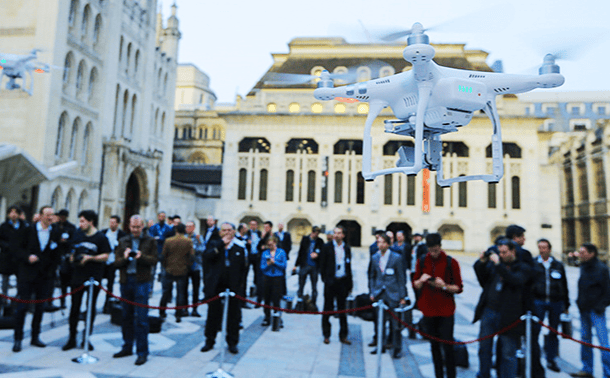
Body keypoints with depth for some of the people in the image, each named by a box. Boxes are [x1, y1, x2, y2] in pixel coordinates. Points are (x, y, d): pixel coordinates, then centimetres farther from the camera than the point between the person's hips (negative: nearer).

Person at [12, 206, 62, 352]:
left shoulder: (56, 233, 2)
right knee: (22, 306, 0)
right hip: (27, 274, -2)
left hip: (45, 275, 2)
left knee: (40, 307, 9)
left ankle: (35, 337, 21)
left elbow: (57, 255, 5)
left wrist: (52, 270, -3)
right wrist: (27, 257, -18)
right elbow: (19, 249, -1)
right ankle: (18, 339, 13)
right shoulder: (28, 230, -3)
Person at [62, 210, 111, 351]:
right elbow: (74, 250, 21)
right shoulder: (78, 233, 9)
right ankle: (72, 339, 16)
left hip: (94, 277, -4)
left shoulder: (101, 237, -6)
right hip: (78, 276, 4)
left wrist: (90, 258, -19)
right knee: (75, 307, 6)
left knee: (91, 308, 7)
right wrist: (72, 257, 2)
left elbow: (105, 256, -8)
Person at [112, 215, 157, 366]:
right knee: (126, 316, 12)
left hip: (141, 281, -4)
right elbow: (116, 262, 6)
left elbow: (154, 260, -5)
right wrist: (124, 258, -15)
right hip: (126, 280, 4)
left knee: (141, 318, -5)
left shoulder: (150, 241, 4)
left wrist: (141, 257, -22)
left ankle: (142, 352, 2)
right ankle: (127, 347, 26)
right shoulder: (123, 241, 13)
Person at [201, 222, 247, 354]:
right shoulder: (214, 244, 3)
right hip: (215, 287, 0)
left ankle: (232, 343, 22)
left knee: (234, 316, 6)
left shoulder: (239, 248, 3)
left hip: (233, 288, 0)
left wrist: (240, 284, -1)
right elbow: (206, 257, -17)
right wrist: (221, 243, -16)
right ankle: (209, 341, 29)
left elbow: (242, 268, 6)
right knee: (213, 315, 12)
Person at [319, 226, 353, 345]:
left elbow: (349, 266, 11)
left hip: (342, 281, 2)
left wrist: (349, 283, 7)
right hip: (330, 281, -2)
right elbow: (322, 264, 0)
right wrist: (325, 279, -5)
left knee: (342, 309, 9)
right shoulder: (327, 247, -2)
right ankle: (326, 335, 19)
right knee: (327, 309, 7)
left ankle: (343, 335, 19)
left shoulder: (347, 248, 7)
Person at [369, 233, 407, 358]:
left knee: (395, 322, 3)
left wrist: (402, 297, -4)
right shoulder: (374, 258, 6)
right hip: (379, 294, 3)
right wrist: (372, 292, 8)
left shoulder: (396, 258, -5)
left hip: (393, 294, -3)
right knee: (380, 321, 7)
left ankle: (397, 348, 17)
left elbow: (401, 278, -2)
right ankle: (381, 345, 22)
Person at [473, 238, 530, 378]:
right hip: (488, 311, 4)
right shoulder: (494, 262, 9)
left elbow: (515, 281, -21)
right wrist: (481, 263, -4)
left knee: (508, 353, 5)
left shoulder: (523, 268, -2)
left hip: (508, 316, -4)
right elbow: (484, 281, 9)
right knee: (484, 348, 14)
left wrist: (498, 264, -24)